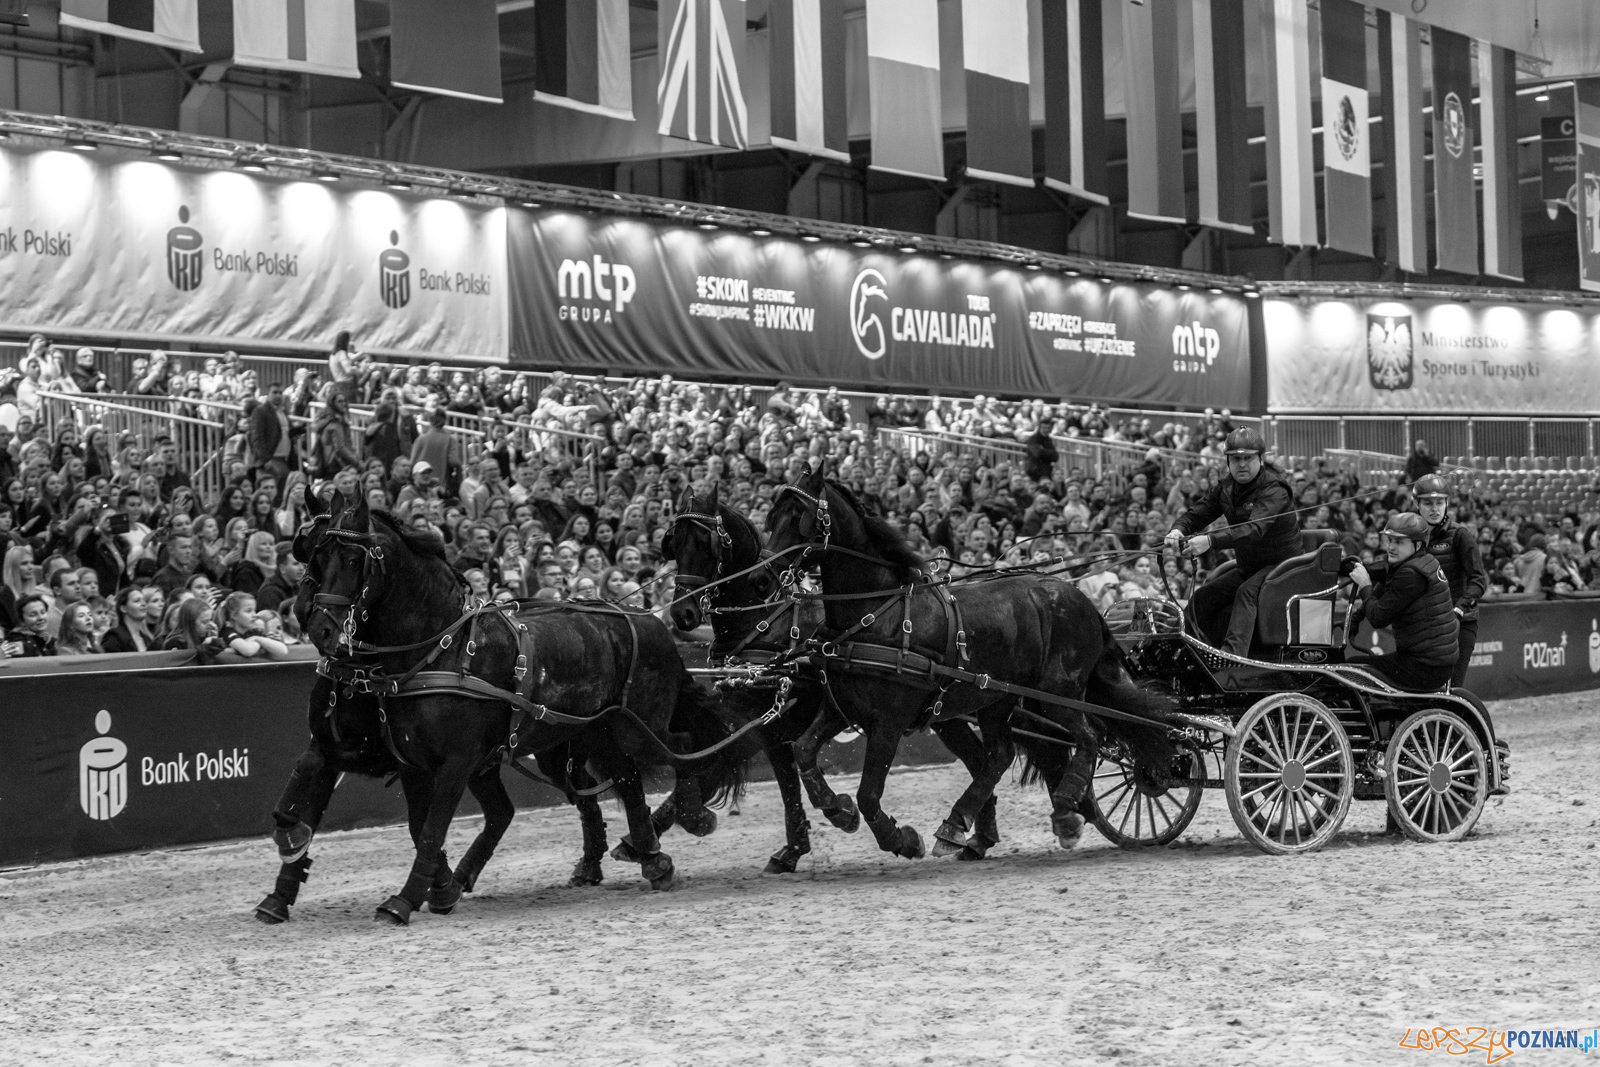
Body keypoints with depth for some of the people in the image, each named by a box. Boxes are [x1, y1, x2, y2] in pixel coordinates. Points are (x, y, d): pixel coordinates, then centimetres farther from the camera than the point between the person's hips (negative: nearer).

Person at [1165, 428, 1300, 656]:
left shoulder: (1274, 489, -20)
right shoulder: (1226, 488, 5)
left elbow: (1254, 528, -36)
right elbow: (1197, 512, 0)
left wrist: (1211, 541, -50)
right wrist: (1178, 530, -25)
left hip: (1281, 564, -8)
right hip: (1248, 568, 8)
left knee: (1246, 593, -35)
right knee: (1201, 598, -8)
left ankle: (1233, 652, -49)